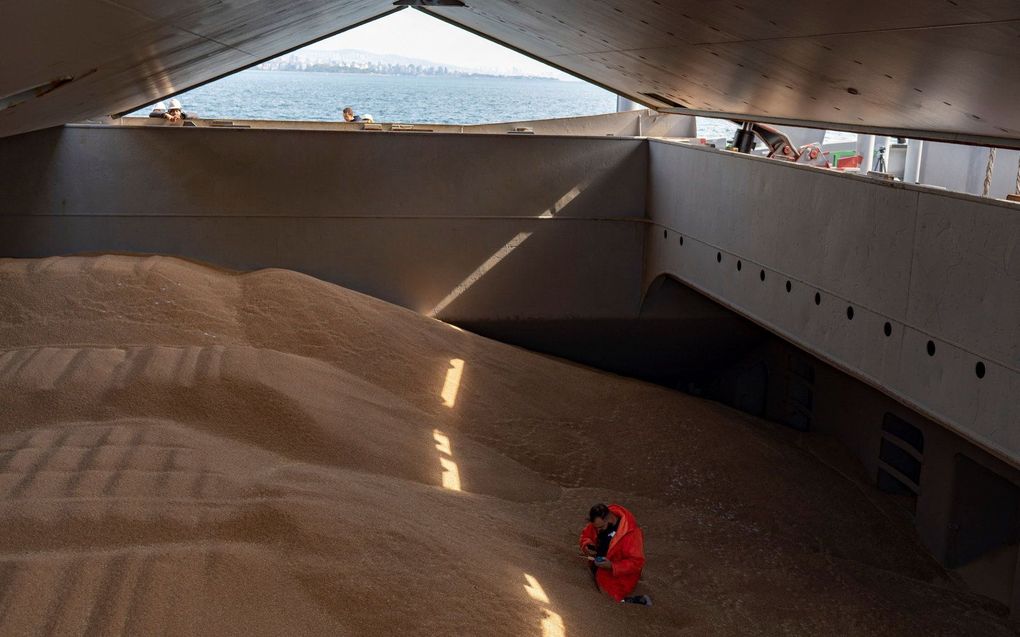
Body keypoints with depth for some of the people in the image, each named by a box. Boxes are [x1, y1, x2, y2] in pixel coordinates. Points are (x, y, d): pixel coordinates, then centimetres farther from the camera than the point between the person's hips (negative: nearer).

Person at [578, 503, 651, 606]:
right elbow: (585, 535, 5)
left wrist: (612, 566, -36)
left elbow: (637, 562, -28)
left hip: (619, 575, -7)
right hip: (599, 568, 7)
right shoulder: (599, 521, -13)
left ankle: (639, 601, 5)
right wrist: (587, 545, -18)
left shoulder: (630, 532, -32)